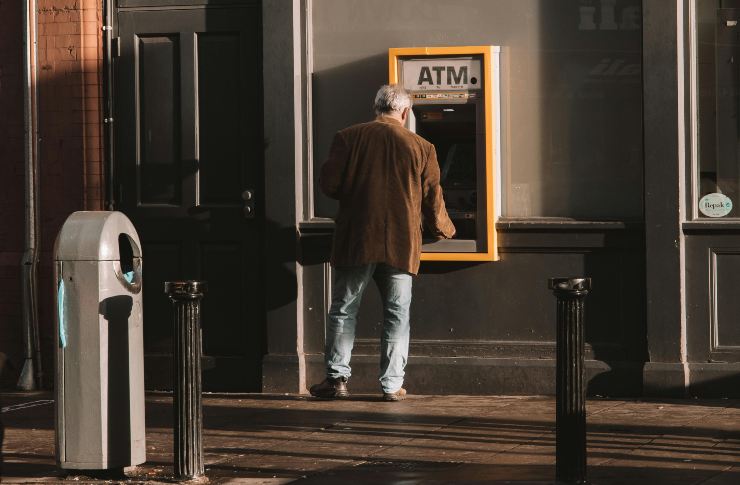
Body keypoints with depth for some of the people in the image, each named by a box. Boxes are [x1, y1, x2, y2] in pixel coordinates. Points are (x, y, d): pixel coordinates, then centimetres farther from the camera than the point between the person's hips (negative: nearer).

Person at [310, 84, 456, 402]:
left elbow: (329, 185, -2)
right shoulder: (421, 147, 2)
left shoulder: (348, 138, -1)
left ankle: (337, 377, 4)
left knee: (343, 310, 8)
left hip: (356, 241, 0)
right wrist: (443, 231, 24)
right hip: (401, 244, 0)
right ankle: (392, 385, 5)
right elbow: (432, 200, 5)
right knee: (397, 315, 7)